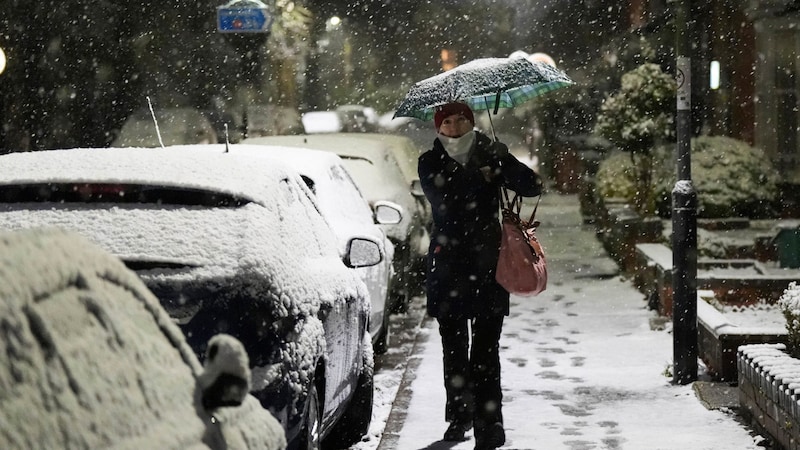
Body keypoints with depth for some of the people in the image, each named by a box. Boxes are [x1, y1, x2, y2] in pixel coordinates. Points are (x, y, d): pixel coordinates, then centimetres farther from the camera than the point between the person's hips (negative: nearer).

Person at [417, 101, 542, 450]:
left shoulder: (491, 155, 5)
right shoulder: (430, 163, 5)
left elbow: (532, 187, -5)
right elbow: (442, 201, -12)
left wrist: (504, 165, -21)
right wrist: (478, 177, -18)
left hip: (487, 264, -2)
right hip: (447, 267, 2)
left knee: (485, 350, -8)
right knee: (453, 348, 12)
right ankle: (459, 417, 28)